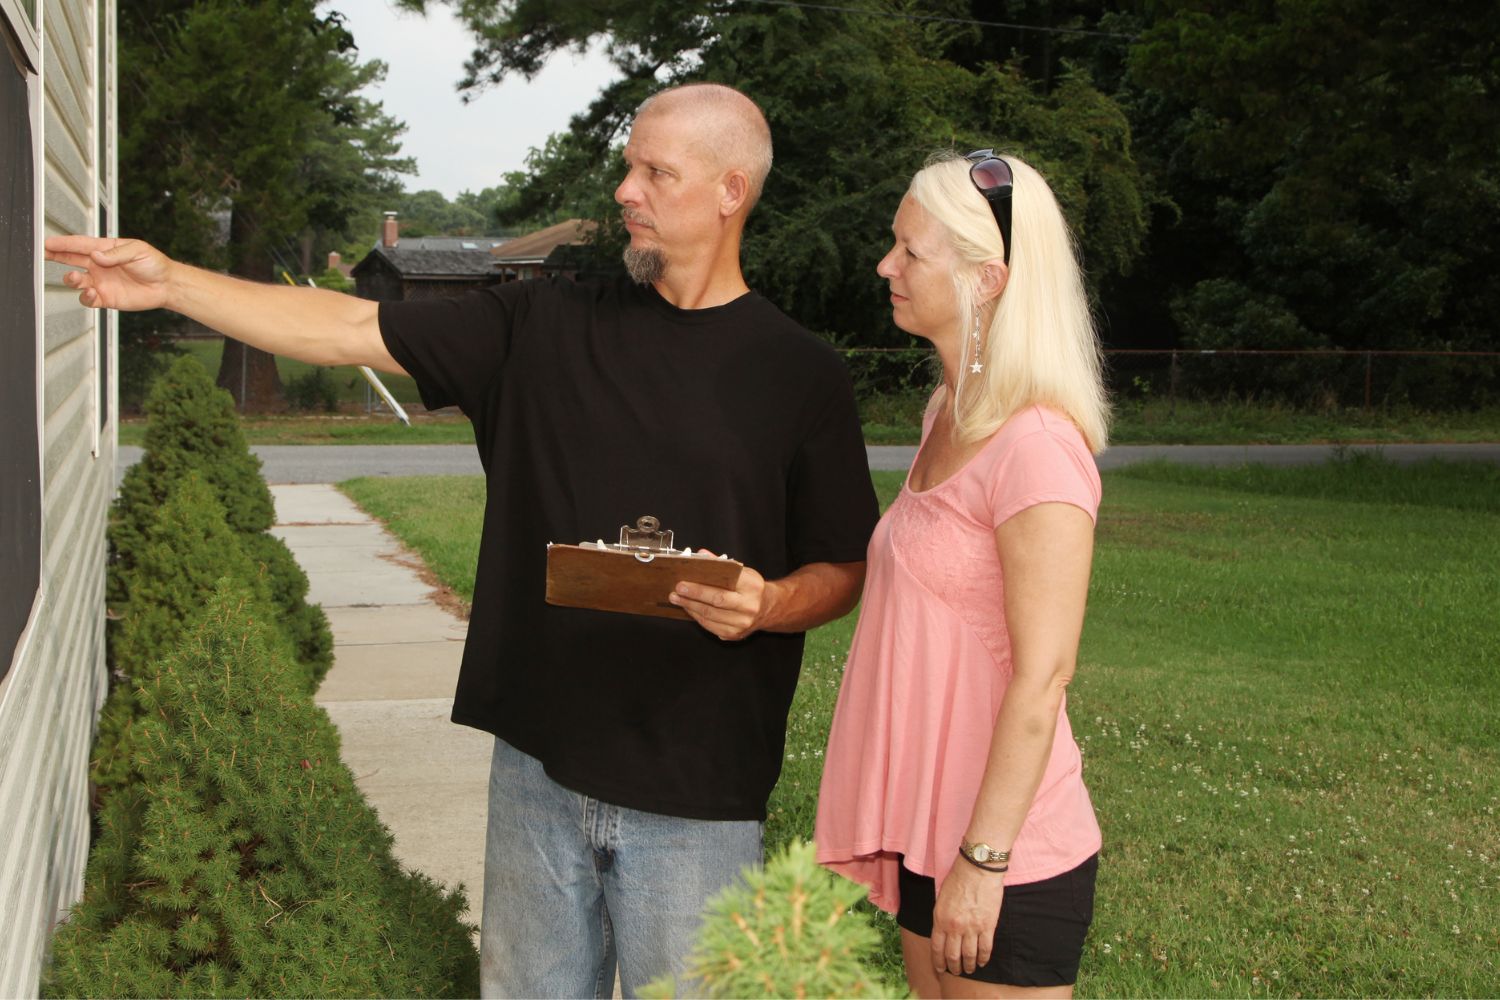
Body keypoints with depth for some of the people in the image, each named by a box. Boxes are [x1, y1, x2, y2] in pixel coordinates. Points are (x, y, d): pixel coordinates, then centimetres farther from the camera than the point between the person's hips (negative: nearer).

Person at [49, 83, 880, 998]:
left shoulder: (801, 375, -2)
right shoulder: (547, 328, 6)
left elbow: (847, 570, 1)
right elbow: (354, 331, 4)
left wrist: (766, 605, -20)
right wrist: (171, 284, -4)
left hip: (694, 793, -3)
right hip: (540, 763, 3)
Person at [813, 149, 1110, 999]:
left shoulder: (1037, 447, -20)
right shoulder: (952, 419, 8)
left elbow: (1041, 679, -21)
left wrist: (984, 857, -19)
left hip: (1007, 854, -9)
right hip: (930, 827, 9)